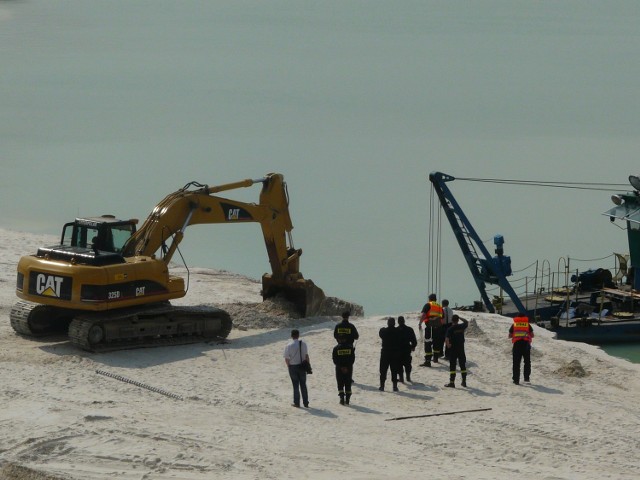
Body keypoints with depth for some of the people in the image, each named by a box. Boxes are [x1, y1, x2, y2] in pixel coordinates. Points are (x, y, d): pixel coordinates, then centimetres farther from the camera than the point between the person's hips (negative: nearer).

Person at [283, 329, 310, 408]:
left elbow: (286, 359, -10)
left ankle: (296, 403, 13)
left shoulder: (288, 346, -12)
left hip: (293, 367, -2)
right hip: (302, 366, 2)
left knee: (295, 385, 8)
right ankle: (306, 403, 13)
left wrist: (289, 366, 7)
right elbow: (306, 356, -2)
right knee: (303, 385, 11)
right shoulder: (303, 344, -5)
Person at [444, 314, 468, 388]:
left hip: (453, 349, -4)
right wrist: (460, 318, 18)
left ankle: (452, 382, -2)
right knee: (463, 365, 13)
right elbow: (466, 322, 21)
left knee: (452, 366, 0)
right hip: (461, 349, 4)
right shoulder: (462, 327, -1)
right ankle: (464, 381, 18)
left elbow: (446, 339, -23)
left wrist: (448, 345, -8)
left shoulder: (450, 329, -13)